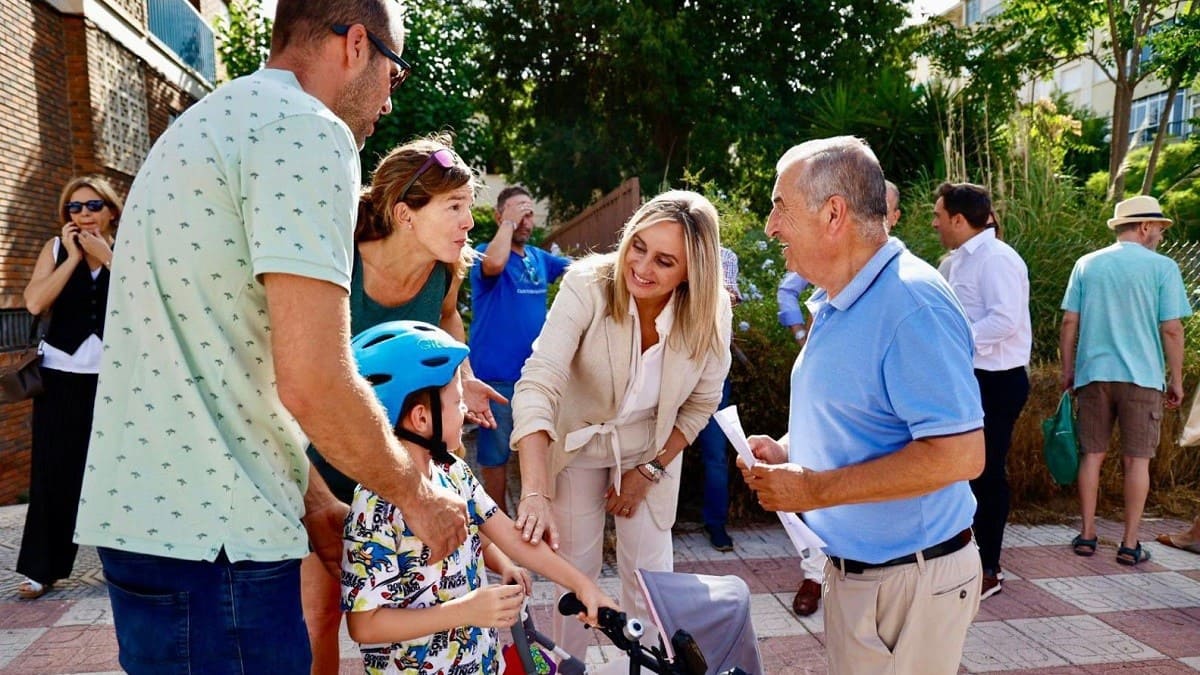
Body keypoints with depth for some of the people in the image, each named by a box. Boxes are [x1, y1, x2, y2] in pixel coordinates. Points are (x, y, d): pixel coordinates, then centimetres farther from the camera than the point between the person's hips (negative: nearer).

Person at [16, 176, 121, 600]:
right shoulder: (56, 249, 5)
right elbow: (34, 303, -10)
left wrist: (106, 257, -14)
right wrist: (73, 257, -11)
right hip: (62, 375, 1)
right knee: (53, 472, 4)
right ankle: (43, 568, 15)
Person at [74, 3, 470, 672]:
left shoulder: (213, 120, 17)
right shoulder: (308, 131, -14)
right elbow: (312, 382, -22)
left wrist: (314, 499, 20)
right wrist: (418, 493, -5)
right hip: (209, 539, -10)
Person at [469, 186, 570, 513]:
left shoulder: (539, 257, 9)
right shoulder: (485, 252, -9)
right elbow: (494, 264, -32)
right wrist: (508, 222, -20)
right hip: (497, 375, -6)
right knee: (495, 454, 6)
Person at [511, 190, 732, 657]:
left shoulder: (711, 312, -21)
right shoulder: (587, 285, -30)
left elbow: (701, 403, -6)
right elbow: (538, 385, -39)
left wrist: (650, 470, -7)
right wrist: (535, 493, -48)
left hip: (653, 448, 2)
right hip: (580, 441, -1)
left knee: (649, 575, 6)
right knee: (576, 569, 9)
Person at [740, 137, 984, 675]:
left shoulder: (912, 307, -23)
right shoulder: (834, 303, 7)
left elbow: (960, 454, -28)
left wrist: (815, 489, -24)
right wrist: (784, 452, 1)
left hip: (911, 581, -9)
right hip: (849, 566, 9)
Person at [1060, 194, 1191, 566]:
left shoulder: (1086, 264, 6)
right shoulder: (1162, 267, -3)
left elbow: (1069, 322, 4)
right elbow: (1172, 329, -5)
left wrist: (1068, 370, 12)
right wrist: (1176, 379, 4)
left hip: (1093, 373, 3)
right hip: (1142, 376, -3)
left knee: (1092, 454, 10)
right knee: (1137, 460, 5)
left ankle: (1087, 535, 14)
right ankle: (1130, 544, 9)